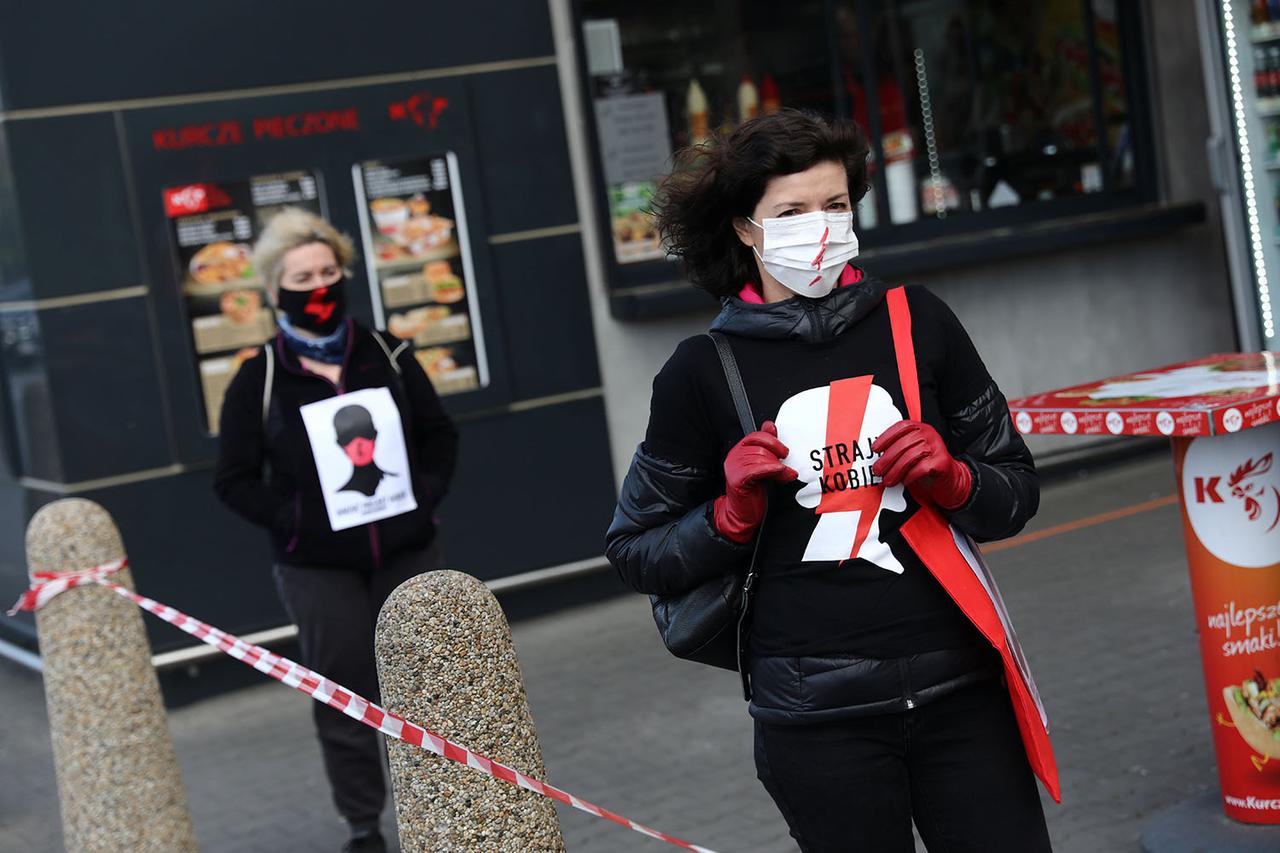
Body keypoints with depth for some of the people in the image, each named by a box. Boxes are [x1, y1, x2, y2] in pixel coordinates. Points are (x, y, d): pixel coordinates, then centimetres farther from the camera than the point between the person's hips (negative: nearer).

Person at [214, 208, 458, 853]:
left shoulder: (387, 357, 3)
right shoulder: (259, 380, -4)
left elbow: (439, 433, 13)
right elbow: (235, 479, -1)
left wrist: (427, 491, -2)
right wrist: (290, 520, -14)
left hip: (406, 553, 3)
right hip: (319, 568, -3)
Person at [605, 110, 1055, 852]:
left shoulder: (916, 322, 3)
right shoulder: (704, 372, -2)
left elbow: (1016, 492, 9)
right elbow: (636, 554, 5)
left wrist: (950, 479, -11)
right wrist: (733, 514, -12)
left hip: (959, 691, 2)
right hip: (818, 721, -2)